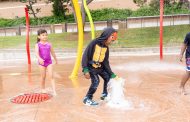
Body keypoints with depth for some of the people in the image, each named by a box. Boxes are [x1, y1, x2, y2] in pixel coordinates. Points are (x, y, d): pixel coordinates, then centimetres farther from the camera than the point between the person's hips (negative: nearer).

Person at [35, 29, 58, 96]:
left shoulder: (49, 44, 1)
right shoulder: (38, 45, -7)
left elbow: (52, 52, 13)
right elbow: (36, 53, -21)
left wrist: (56, 59, 24)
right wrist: (39, 59, -40)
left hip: (49, 61, 1)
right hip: (41, 62, -1)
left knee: (51, 76, -5)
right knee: (43, 76, 11)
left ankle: (54, 90, -5)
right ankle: (43, 89, 31)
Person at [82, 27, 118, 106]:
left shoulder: (106, 48, -3)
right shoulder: (94, 43, -22)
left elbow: (106, 62, 1)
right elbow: (85, 55, -23)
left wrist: (111, 74, -3)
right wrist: (85, 70, -29)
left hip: (99, 67, 7)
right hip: (91, 67, -7)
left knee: (108, 77, 3)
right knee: (96, 81, -21)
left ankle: (105, 95, 24)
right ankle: (87, 99, -4)